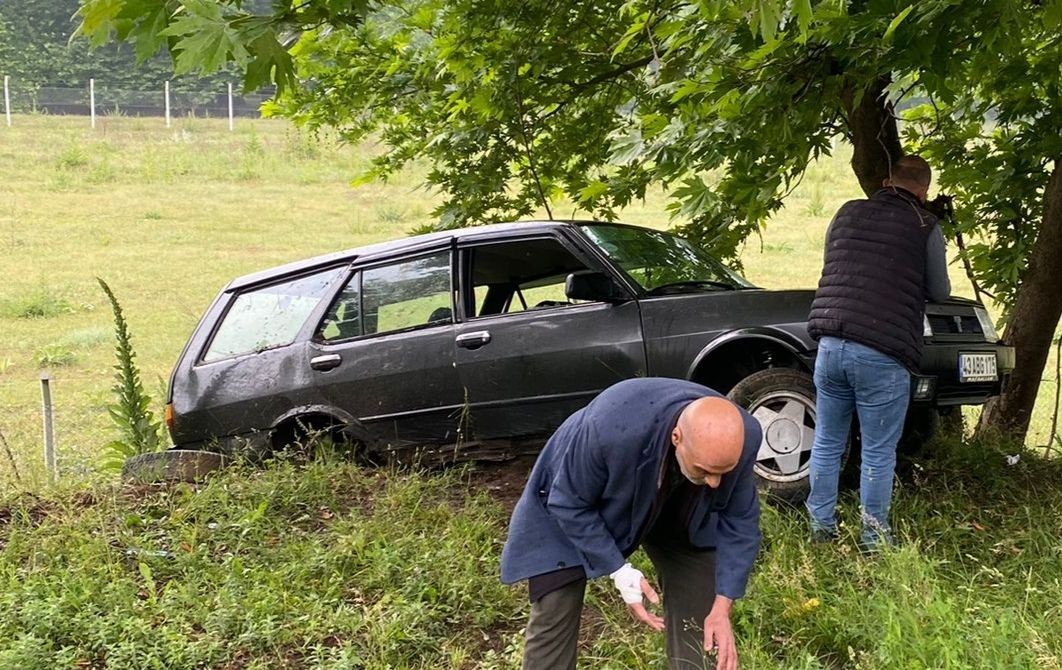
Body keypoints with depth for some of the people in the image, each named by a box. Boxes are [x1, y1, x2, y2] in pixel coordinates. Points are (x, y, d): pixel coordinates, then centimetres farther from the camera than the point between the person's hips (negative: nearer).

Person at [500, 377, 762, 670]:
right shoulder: (612, 430, -45)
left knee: (699, 602, 1)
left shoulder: (741, 438, -32)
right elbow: (570, 504, -27)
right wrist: (619, 571, -30)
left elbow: (739, 522, -16)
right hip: (576, 496, -4)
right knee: (555, 614, -9)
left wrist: (722, 607, -22)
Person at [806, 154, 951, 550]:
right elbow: (940, 293, 9)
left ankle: (821, 526, 25)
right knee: (878, 453, 7)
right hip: (883, 356, -4)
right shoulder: (925, 228, 0)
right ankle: (873, 539, 16)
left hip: (831, 345, 4)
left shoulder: (847, 213, 12)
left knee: (827, 444, 16)